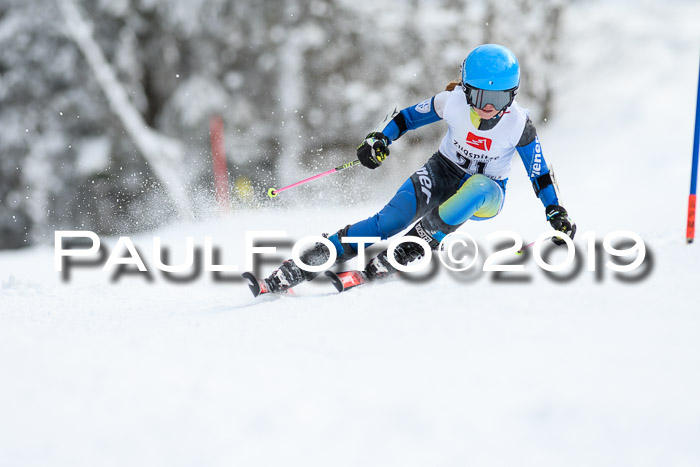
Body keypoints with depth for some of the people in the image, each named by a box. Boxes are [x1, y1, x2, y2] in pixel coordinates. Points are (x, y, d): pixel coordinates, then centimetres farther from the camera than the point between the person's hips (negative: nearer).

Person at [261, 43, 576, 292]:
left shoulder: (519, 123, -20)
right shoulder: (452, 102, -18)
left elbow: (540, 173, -8)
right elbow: (409, 116, -1)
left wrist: (556, 213, -14)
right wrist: (381, 139, -16)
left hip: (486, 196, 0)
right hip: (443, 173, 0)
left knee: (477, 188, -40)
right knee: (391, 219, -25)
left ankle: (416, 245, -31)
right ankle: (306, 263, -23)